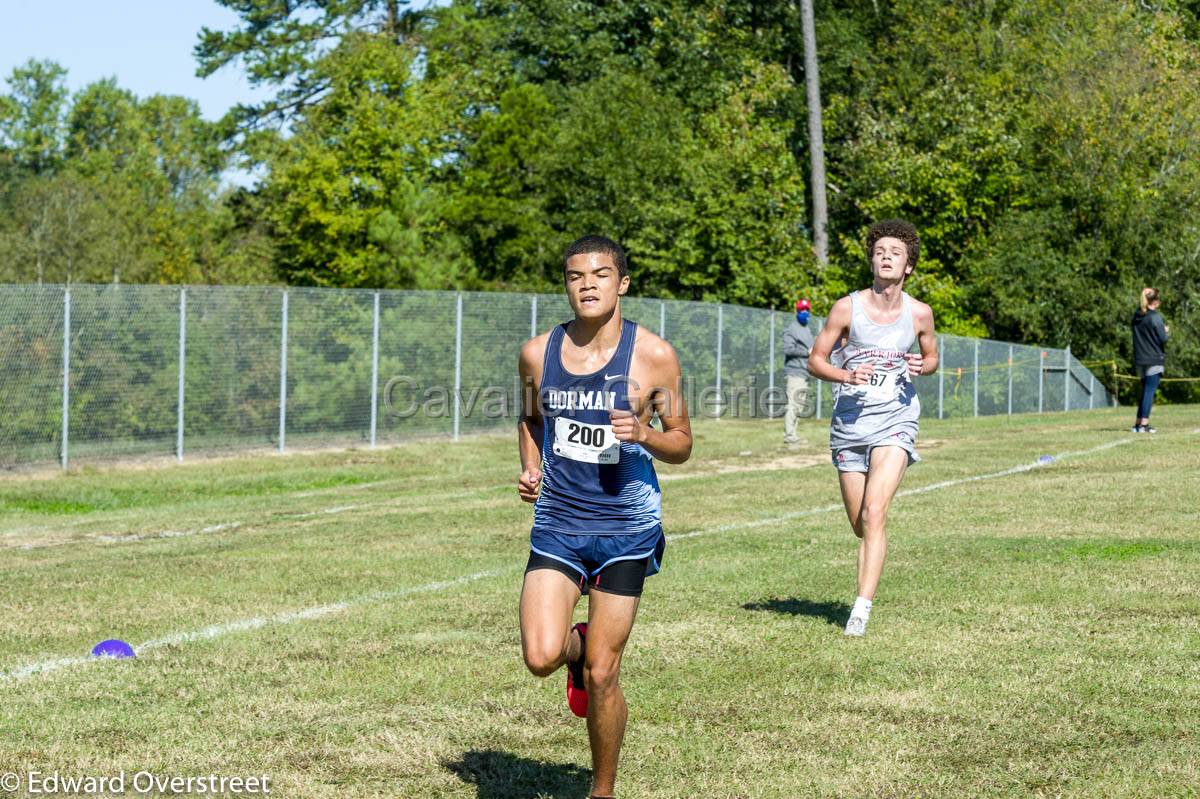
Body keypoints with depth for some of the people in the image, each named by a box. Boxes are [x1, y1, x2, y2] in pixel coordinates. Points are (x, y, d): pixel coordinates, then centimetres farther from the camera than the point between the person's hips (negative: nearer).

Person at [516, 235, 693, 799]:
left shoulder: (653, 356, -6)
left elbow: (682, 443, 1)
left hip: (625, 526, -2)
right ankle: (577, 643, 24)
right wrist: (530, 468, 2)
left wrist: (644, 434, -20)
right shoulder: (538, 353, 2)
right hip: (556, 522, 2)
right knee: (540, 658, -15)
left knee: (602, 675, -1)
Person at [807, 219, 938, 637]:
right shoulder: (847, 308, -3)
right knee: (860, 525, 8)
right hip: (850, 420, 1)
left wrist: (921, 367, -5)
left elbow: (932, 357, 19)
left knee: (874, 514, -19)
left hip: (895, 419, -1)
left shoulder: (919, 313, 1)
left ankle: (862, 607, -21)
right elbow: (815, 360, 4)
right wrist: (846, 376, -16)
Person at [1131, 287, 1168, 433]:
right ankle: (1144, 424, -8)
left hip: (1140, 360, 7)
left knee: (1145, 391, 15)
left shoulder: (1137, 316, 8)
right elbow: (1163, 339, -13)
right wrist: (1165, 330, 8)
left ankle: (1138, 423, 14)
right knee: (1150, 391, -5)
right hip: (1154, 359, -7)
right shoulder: (1155, 317, -13)